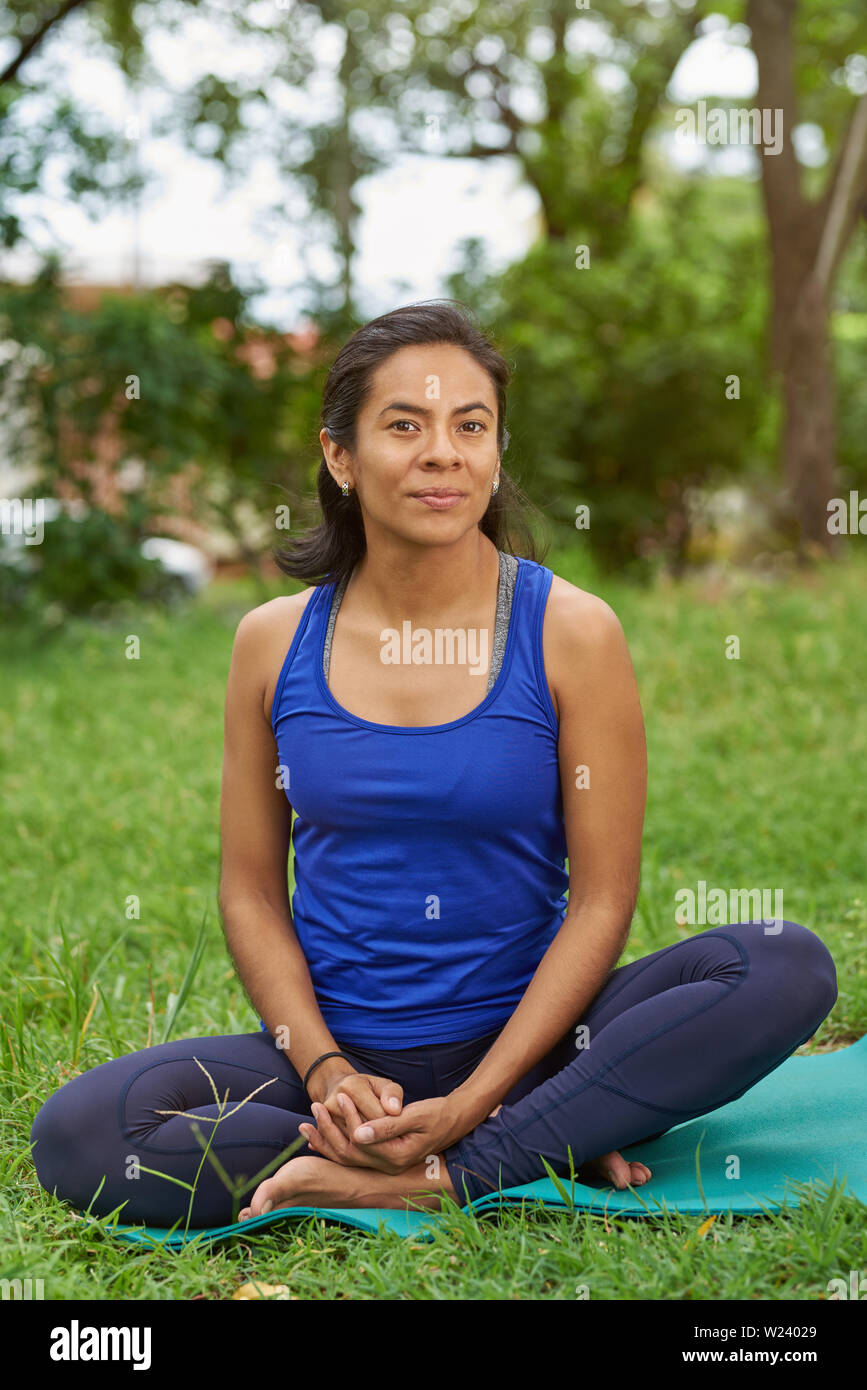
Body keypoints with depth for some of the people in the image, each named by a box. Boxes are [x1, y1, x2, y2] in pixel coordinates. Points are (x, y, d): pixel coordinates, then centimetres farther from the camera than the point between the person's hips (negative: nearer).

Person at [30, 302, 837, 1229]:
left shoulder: (569, 632, -4)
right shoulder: (274, 641, 2)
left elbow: (602, 900, -7)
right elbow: (251, 889, 5)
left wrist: (470, 1103, -16)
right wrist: (325, 1071, -11)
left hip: (522, 1041, -1)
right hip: (337, 1048, 2)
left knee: (789, 968, -24)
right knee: (76, 1135, -25)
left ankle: (442, 1176, -21)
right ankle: (547, 1149, -16)